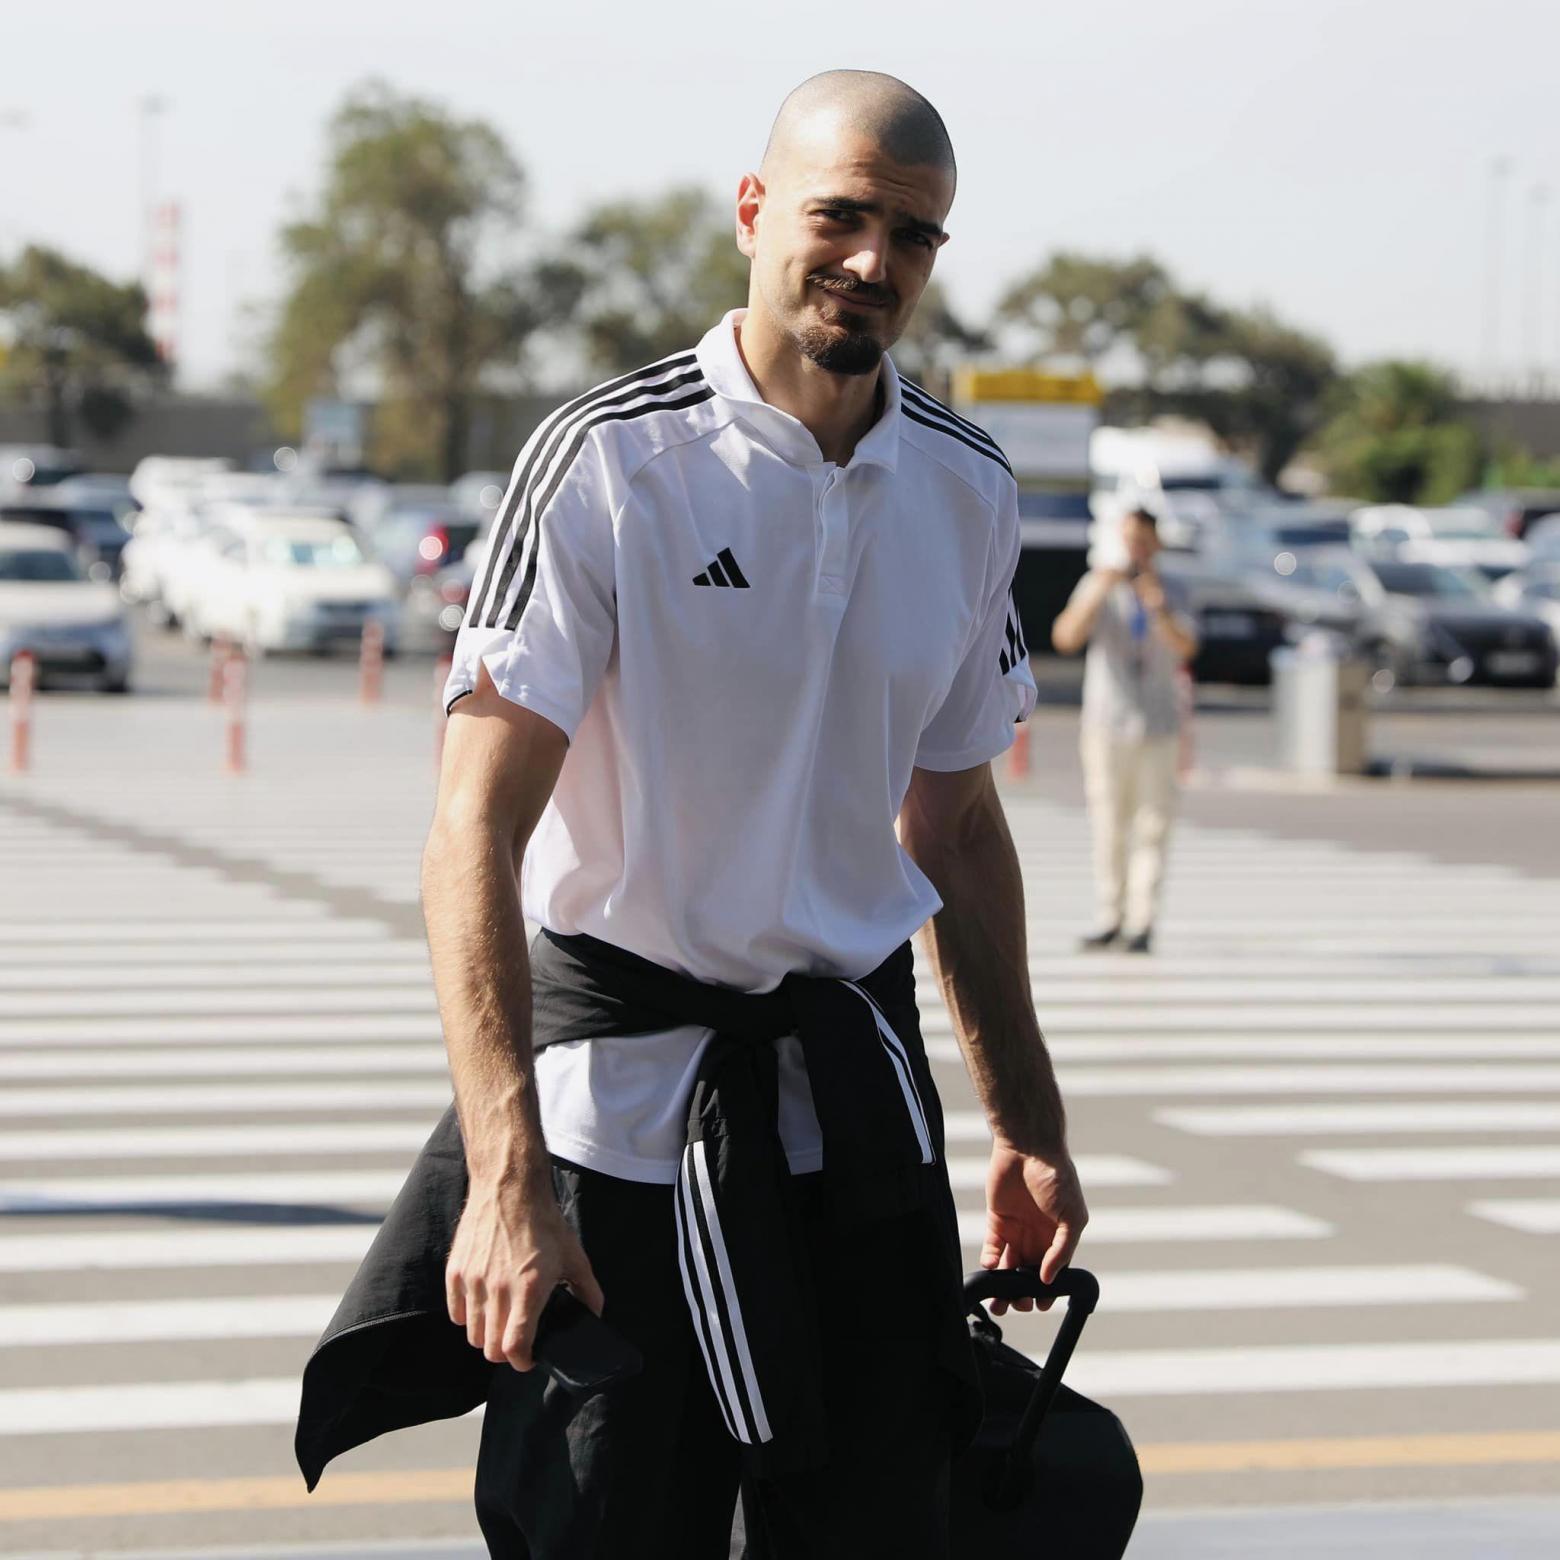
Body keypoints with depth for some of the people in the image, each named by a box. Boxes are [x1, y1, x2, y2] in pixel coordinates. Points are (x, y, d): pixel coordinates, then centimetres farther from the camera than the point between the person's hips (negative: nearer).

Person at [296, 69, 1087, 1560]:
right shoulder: (605, 462, -12)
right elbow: (474, 835, -18)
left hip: (855, 1092, 5)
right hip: (625, 1088, -5)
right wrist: (506, 1181, -27)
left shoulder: (966, 489, 6)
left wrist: (1028, 1127, 17)